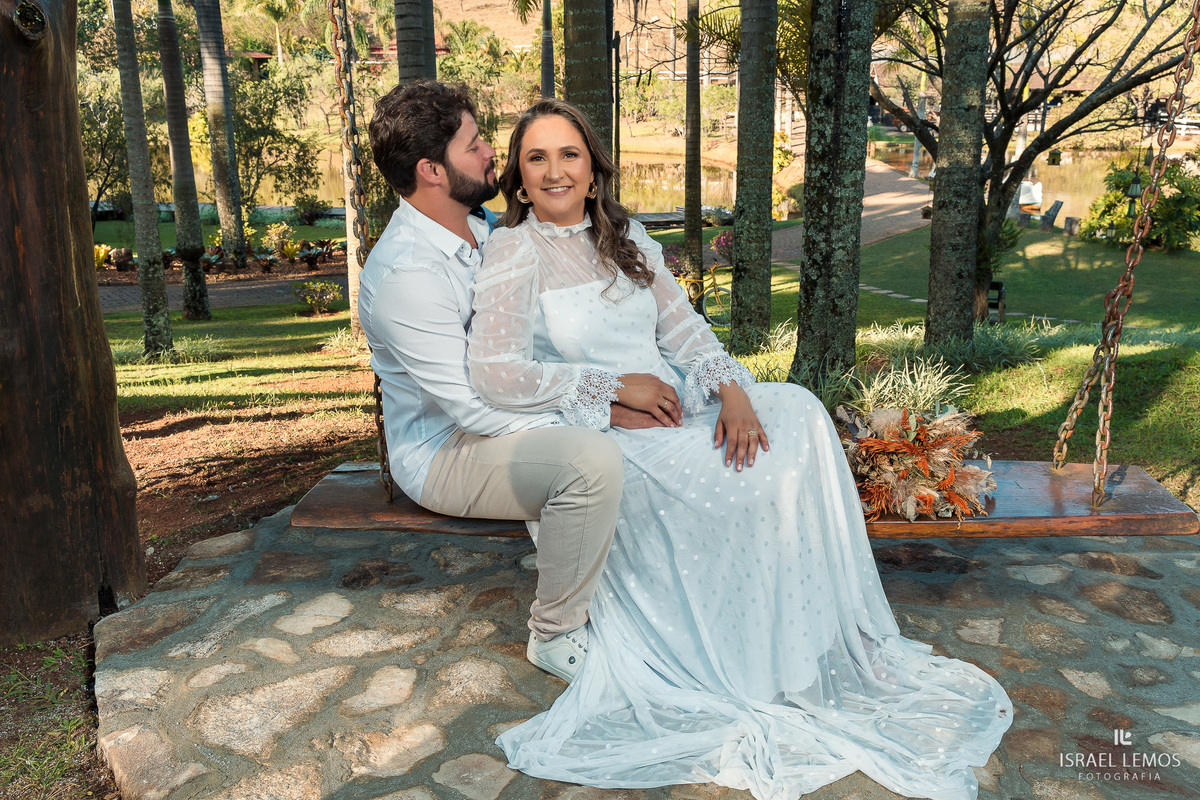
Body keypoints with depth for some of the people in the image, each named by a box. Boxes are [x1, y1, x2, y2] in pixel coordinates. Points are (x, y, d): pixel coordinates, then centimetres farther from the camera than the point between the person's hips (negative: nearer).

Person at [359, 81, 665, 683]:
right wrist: (599, 414, -22)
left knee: (646, 424, 5)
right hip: (444, 452, -9)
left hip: (508, 415, 9)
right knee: (591, 459, -32)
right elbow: (473, 407, -26)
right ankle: (555, 634, -11)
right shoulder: (406, 272, -24)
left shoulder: (486, 229, 5)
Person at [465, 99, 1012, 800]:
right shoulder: (515, 251, -7)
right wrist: (617, 386, -17)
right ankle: (769, 673, -2)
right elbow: (493, 374, -19)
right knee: (754, 480, -23)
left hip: (676, 405, 6)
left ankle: (841, 637, -7)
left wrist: (731, 388, -12)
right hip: (603, 440, -6)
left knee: (797, 410, -16)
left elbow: (682, 325, 8)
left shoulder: (624, 236, 14)